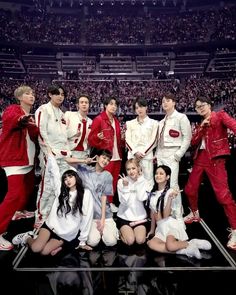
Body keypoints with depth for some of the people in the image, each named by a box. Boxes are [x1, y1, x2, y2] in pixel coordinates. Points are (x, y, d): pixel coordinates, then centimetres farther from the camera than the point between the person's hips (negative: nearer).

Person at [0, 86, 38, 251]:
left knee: (28, 190, 15)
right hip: (14, 159, -8)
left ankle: (20, 212, 39)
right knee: (16, 194, -16)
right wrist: (21, 119, -49)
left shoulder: (31, 117, 17)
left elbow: (36, 136, 11)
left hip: (28, 159, 8)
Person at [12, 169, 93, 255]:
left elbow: (87, 218, -9)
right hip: (54, 226, 3)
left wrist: (82, 240, -8)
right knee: (36, 248, -15)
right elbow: (54, 212, 6)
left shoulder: (86, 193, -8)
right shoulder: (62, 194, 11)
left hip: (68, 234, -3)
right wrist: (53, 226, -11)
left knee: (44, 251, -19)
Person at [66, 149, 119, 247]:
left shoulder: (107, 176, -3)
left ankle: (110, 227, 19)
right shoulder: (86, 170, 2)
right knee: (92, 242, -13)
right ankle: (97, 229, 17)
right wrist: (84, 161, -12)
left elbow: (104, 197, -5)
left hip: (105, 214, 0)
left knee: (111, 242, -11)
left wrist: (102, 218, -9)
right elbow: (68, 160, 1)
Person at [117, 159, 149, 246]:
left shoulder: (143, 181, -2)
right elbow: (124, 202, -14)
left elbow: (141, 198, -17)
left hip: (139, 217, 1)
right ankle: (121, 232, 13)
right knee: (130, 241, -19)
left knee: (140, 240, -18)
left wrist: (139, 181, -17)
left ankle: (137, 231, 14)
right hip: (124, 217, -1)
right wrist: (125, 186, -24)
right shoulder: (121, 181, -8)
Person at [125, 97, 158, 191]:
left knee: (148, 180, -5)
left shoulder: (153, 123, 10)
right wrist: (135, 152, -8)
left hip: (147, 155, -2)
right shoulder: (130, 123, 15)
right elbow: (127, 140, 7)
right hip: (132, 155, 2)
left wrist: (143, 153, -9)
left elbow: (153, 141, 3)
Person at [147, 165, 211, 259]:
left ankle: (192, 243, -4)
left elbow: (166, 215, -17)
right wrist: (152, 230, 22)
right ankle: (185, 250, -18)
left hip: (171, 224, -6)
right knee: (151, 244, -24)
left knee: (170, 245, -34)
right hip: (160, 227, 6)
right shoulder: (153, 193, 10)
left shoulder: (170, 191, -7)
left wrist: (170, 198, -27)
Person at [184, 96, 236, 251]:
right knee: (190, 189, 13)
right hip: (200, 158, 7)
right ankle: (195, 214, 38)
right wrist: (201, 128, -7)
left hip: (215, 158, -7)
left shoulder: (220, 115, 1)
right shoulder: (201, 124, 18)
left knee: (223, 193, -13)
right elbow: (193, 142, 7)